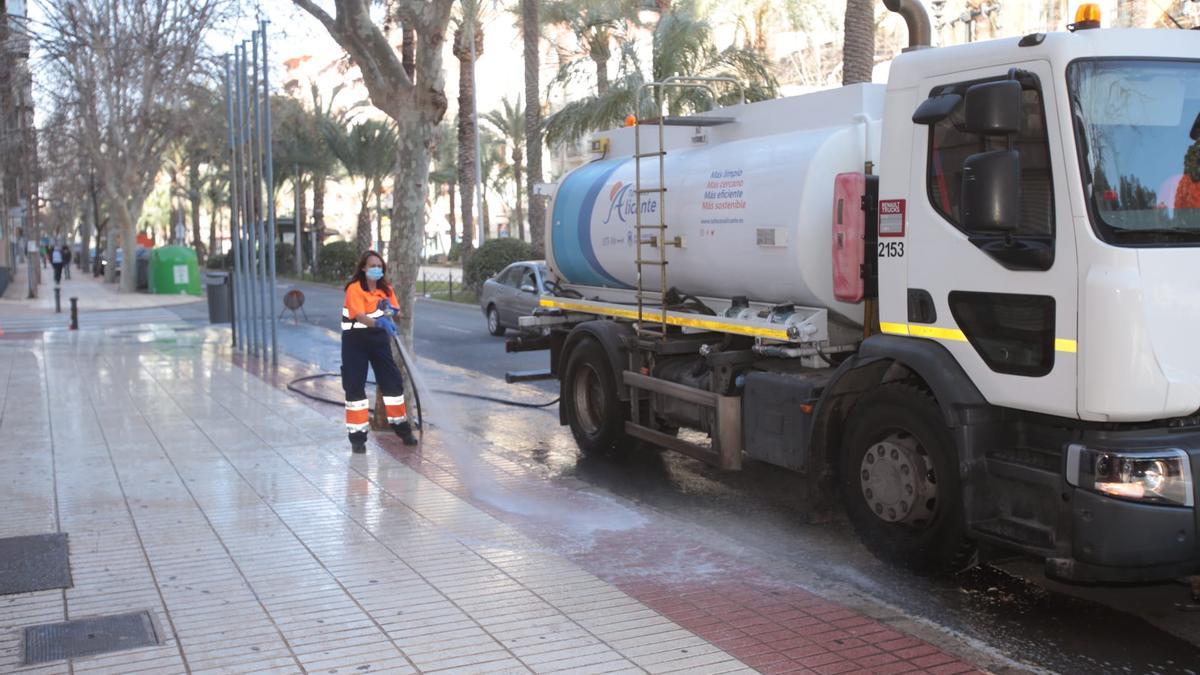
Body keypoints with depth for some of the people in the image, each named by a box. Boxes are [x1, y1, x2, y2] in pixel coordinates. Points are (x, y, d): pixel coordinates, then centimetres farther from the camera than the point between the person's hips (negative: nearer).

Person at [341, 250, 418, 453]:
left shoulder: (386, 289, 2)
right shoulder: (354, 289, -17)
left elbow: (393, 311, 8)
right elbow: (360, 316, -31)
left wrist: (389, 311, -16)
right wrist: (380, 322, -49)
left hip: (378, 339, 5)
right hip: (355, 340, -5)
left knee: (393, 381, 6)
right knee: (355, 386, -3)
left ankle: (402, 428, 20)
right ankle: (357, 436, 6)